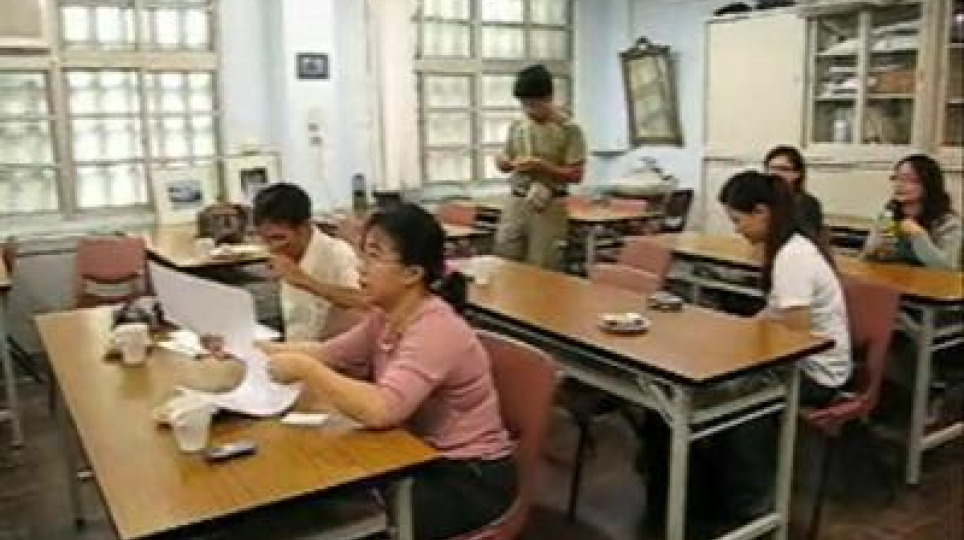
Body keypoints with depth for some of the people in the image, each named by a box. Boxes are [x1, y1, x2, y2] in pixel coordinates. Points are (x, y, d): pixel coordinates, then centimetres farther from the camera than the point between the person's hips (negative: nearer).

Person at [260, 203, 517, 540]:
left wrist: (303, 369, -28)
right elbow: (328, 354, 8)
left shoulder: (436, 329, -27)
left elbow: (380, 409, -38)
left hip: (469, 478, -7)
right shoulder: (386, 315, -1)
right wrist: (257, 348, -3)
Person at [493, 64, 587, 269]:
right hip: (516, 203, 5)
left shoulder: (569, 129, -7)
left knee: (541, 270, -2)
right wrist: (503, 162, -7)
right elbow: (505, 160, 18)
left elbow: (576, 175, -9)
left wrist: (541, 166, -21)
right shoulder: (517, 126, 9)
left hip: (549, 206, -5)